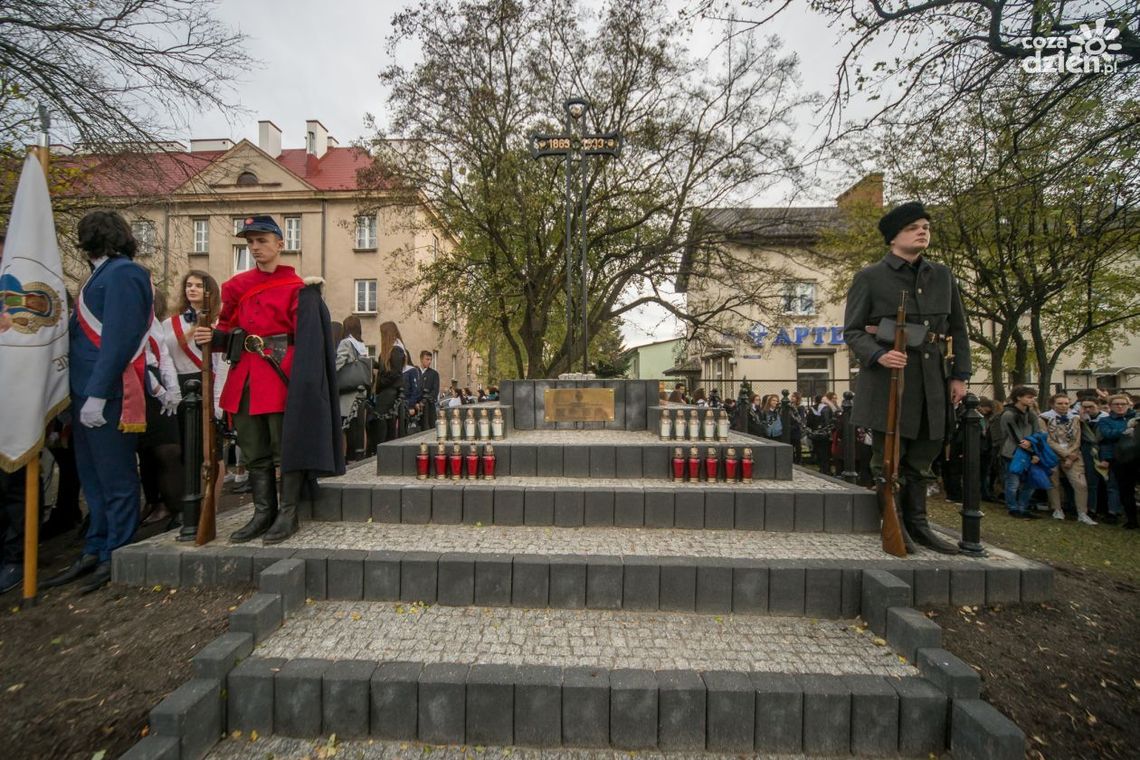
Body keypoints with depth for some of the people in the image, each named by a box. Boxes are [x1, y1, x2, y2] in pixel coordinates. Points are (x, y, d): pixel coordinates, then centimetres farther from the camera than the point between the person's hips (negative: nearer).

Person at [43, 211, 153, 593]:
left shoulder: (122, 274, -11)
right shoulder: (106, 273, 18)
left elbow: (118, 340, -19)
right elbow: (90, 332, 21)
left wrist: (97, 395, -20)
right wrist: (83, 391, 16)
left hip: (108, 395, -9)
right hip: (88, 390, 9)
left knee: (114, 477, -1)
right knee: (93, 476, 14)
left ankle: (116, 556, 10)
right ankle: (95, 551, 25)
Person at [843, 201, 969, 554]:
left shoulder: (942, 276, 14)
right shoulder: (870, 277, -1)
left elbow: (959, 330, 17)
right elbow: (852, 331, -4)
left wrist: (960, 375, 9)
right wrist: (878, 355, -22)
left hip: (931, 379, 6)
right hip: (886, 375, -5)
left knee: (921, 456, 13)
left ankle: (917, 523, 25)